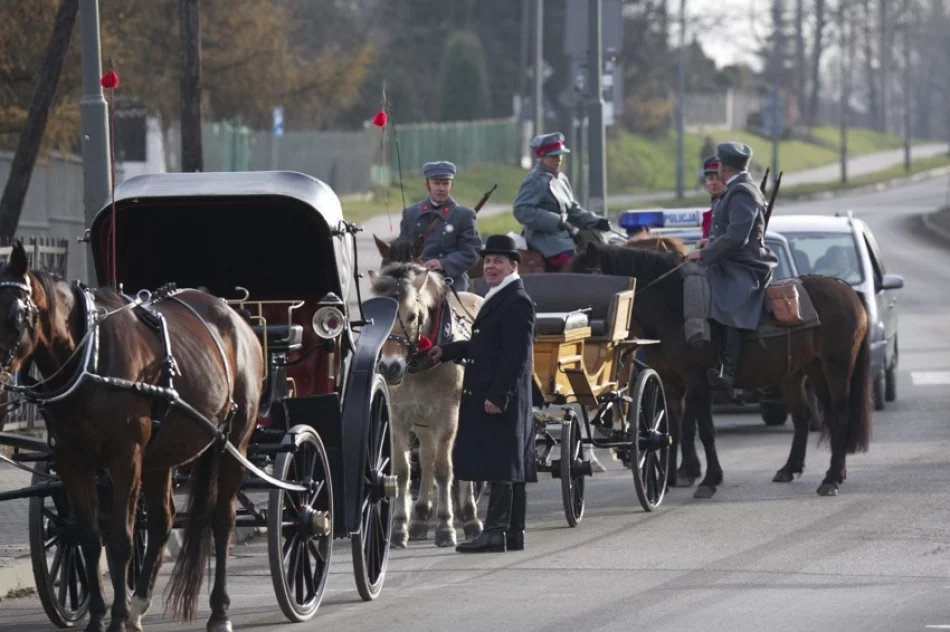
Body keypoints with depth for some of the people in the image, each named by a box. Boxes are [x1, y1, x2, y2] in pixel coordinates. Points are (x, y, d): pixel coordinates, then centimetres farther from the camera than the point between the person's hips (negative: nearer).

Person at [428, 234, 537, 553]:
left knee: (500, 466, -10)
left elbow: (516, 355, -20)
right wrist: (447, 352, 19)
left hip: (500, 399, -11)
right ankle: (513, 532, 16)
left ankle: (496, 532, -10)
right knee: (505, 467, 12)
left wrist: (497, 395, -24)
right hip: (487, 396, 11)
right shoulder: (497, 299, 19)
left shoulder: (516, 302, -14)